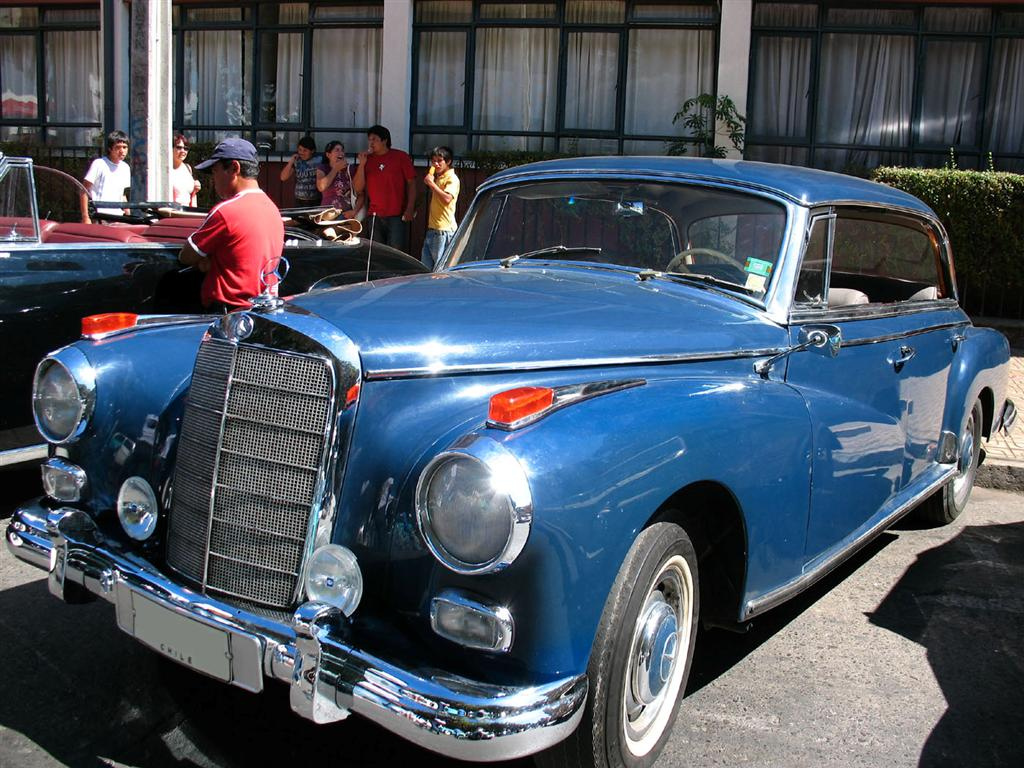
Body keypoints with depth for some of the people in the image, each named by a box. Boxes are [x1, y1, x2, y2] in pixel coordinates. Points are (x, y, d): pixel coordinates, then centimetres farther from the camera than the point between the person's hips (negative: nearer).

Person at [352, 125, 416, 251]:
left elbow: (411, 183, 1)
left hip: (397, 216, -3)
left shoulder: (401, 157, 2)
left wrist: (410, 208, -9)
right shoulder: (367, 159, 10)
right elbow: (358, 189, 5)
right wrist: (362, 164, -4)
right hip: (375, 216, 3)